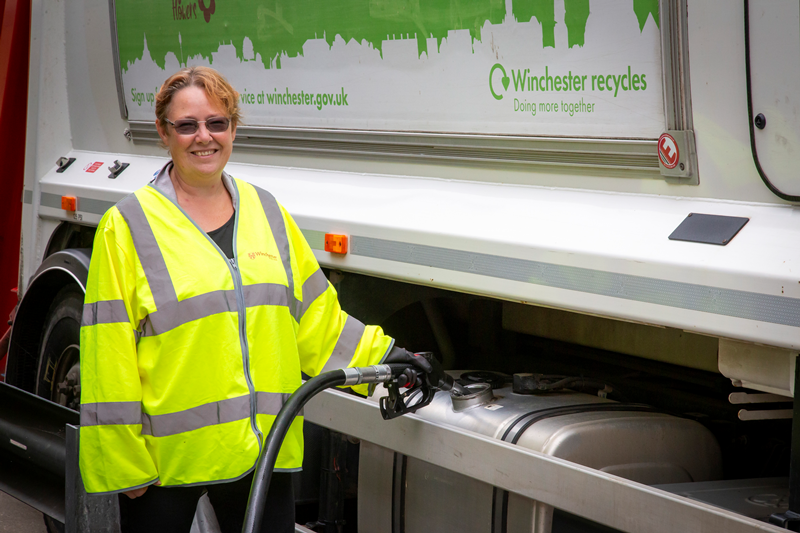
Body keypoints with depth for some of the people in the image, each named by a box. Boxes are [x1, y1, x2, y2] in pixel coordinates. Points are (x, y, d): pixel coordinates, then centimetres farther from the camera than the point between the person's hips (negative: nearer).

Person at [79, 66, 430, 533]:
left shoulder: (268, 213, 11)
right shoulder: (128, 227, -4)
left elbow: (317, 318, 16)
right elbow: (109, 366, -7)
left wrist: (378, 355, 3)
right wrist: (124, 467, -10)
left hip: (264, 453, 4)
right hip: (165, 459, -4)